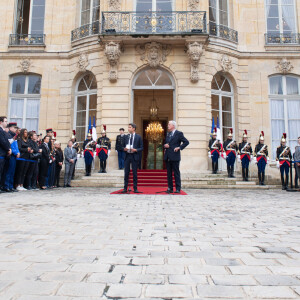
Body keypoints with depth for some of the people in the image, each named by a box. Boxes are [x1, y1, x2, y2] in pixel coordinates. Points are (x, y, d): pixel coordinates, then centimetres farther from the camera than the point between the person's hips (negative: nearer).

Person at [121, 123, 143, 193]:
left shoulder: (138, 137, 2)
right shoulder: (126, 137, 11)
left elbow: (141, 148, 1)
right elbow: (122, 146, 14)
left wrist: (136, 150, -16)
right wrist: (124, 149, -8)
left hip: (134, 156, -3)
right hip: (127, 156, 3)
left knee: (135, 173, 3)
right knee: (126, 173, 4)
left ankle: (135, 188, 11)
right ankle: (125, 188, 12)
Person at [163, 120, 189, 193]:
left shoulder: (179, 133, -3)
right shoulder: (168, 134, 17)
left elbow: (186, 142, -7)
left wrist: (179, 147, -14)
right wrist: (165, 145, 3)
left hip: (175, 157, -6)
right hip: (167, 157, 7)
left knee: (176, 173, -1)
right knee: (169, 173, 9)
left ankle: (178, 189, 5)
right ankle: (170, 188, 16)